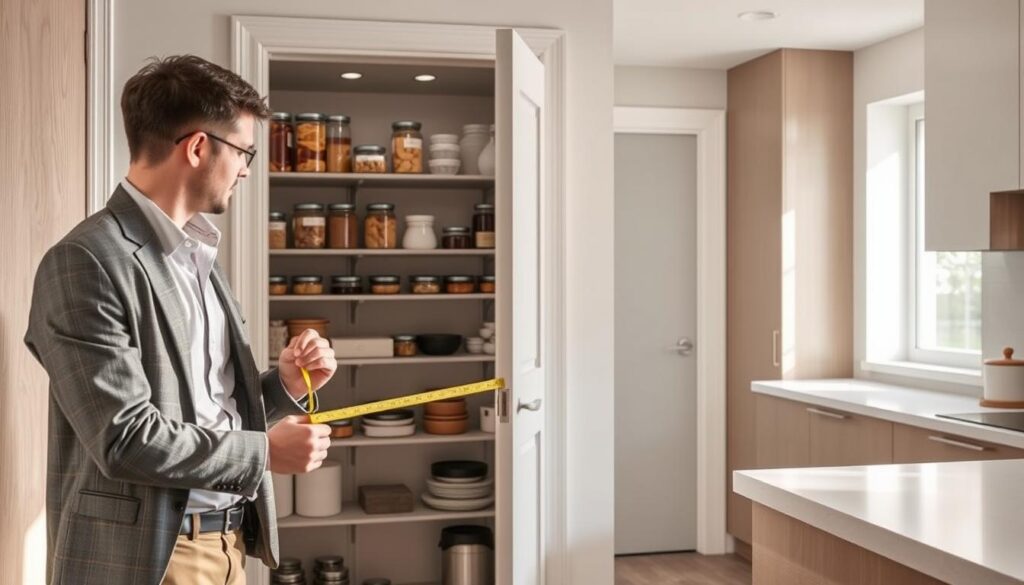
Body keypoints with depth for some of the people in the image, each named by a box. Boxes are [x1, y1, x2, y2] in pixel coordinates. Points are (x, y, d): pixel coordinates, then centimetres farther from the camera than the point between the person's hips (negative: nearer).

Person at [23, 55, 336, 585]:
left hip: (227, 542, 8)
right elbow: (125, 438, -21)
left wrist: (283, 386, -2)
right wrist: (264, 452, -14)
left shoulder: (198, 256, 11)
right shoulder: (88, 261, -16)